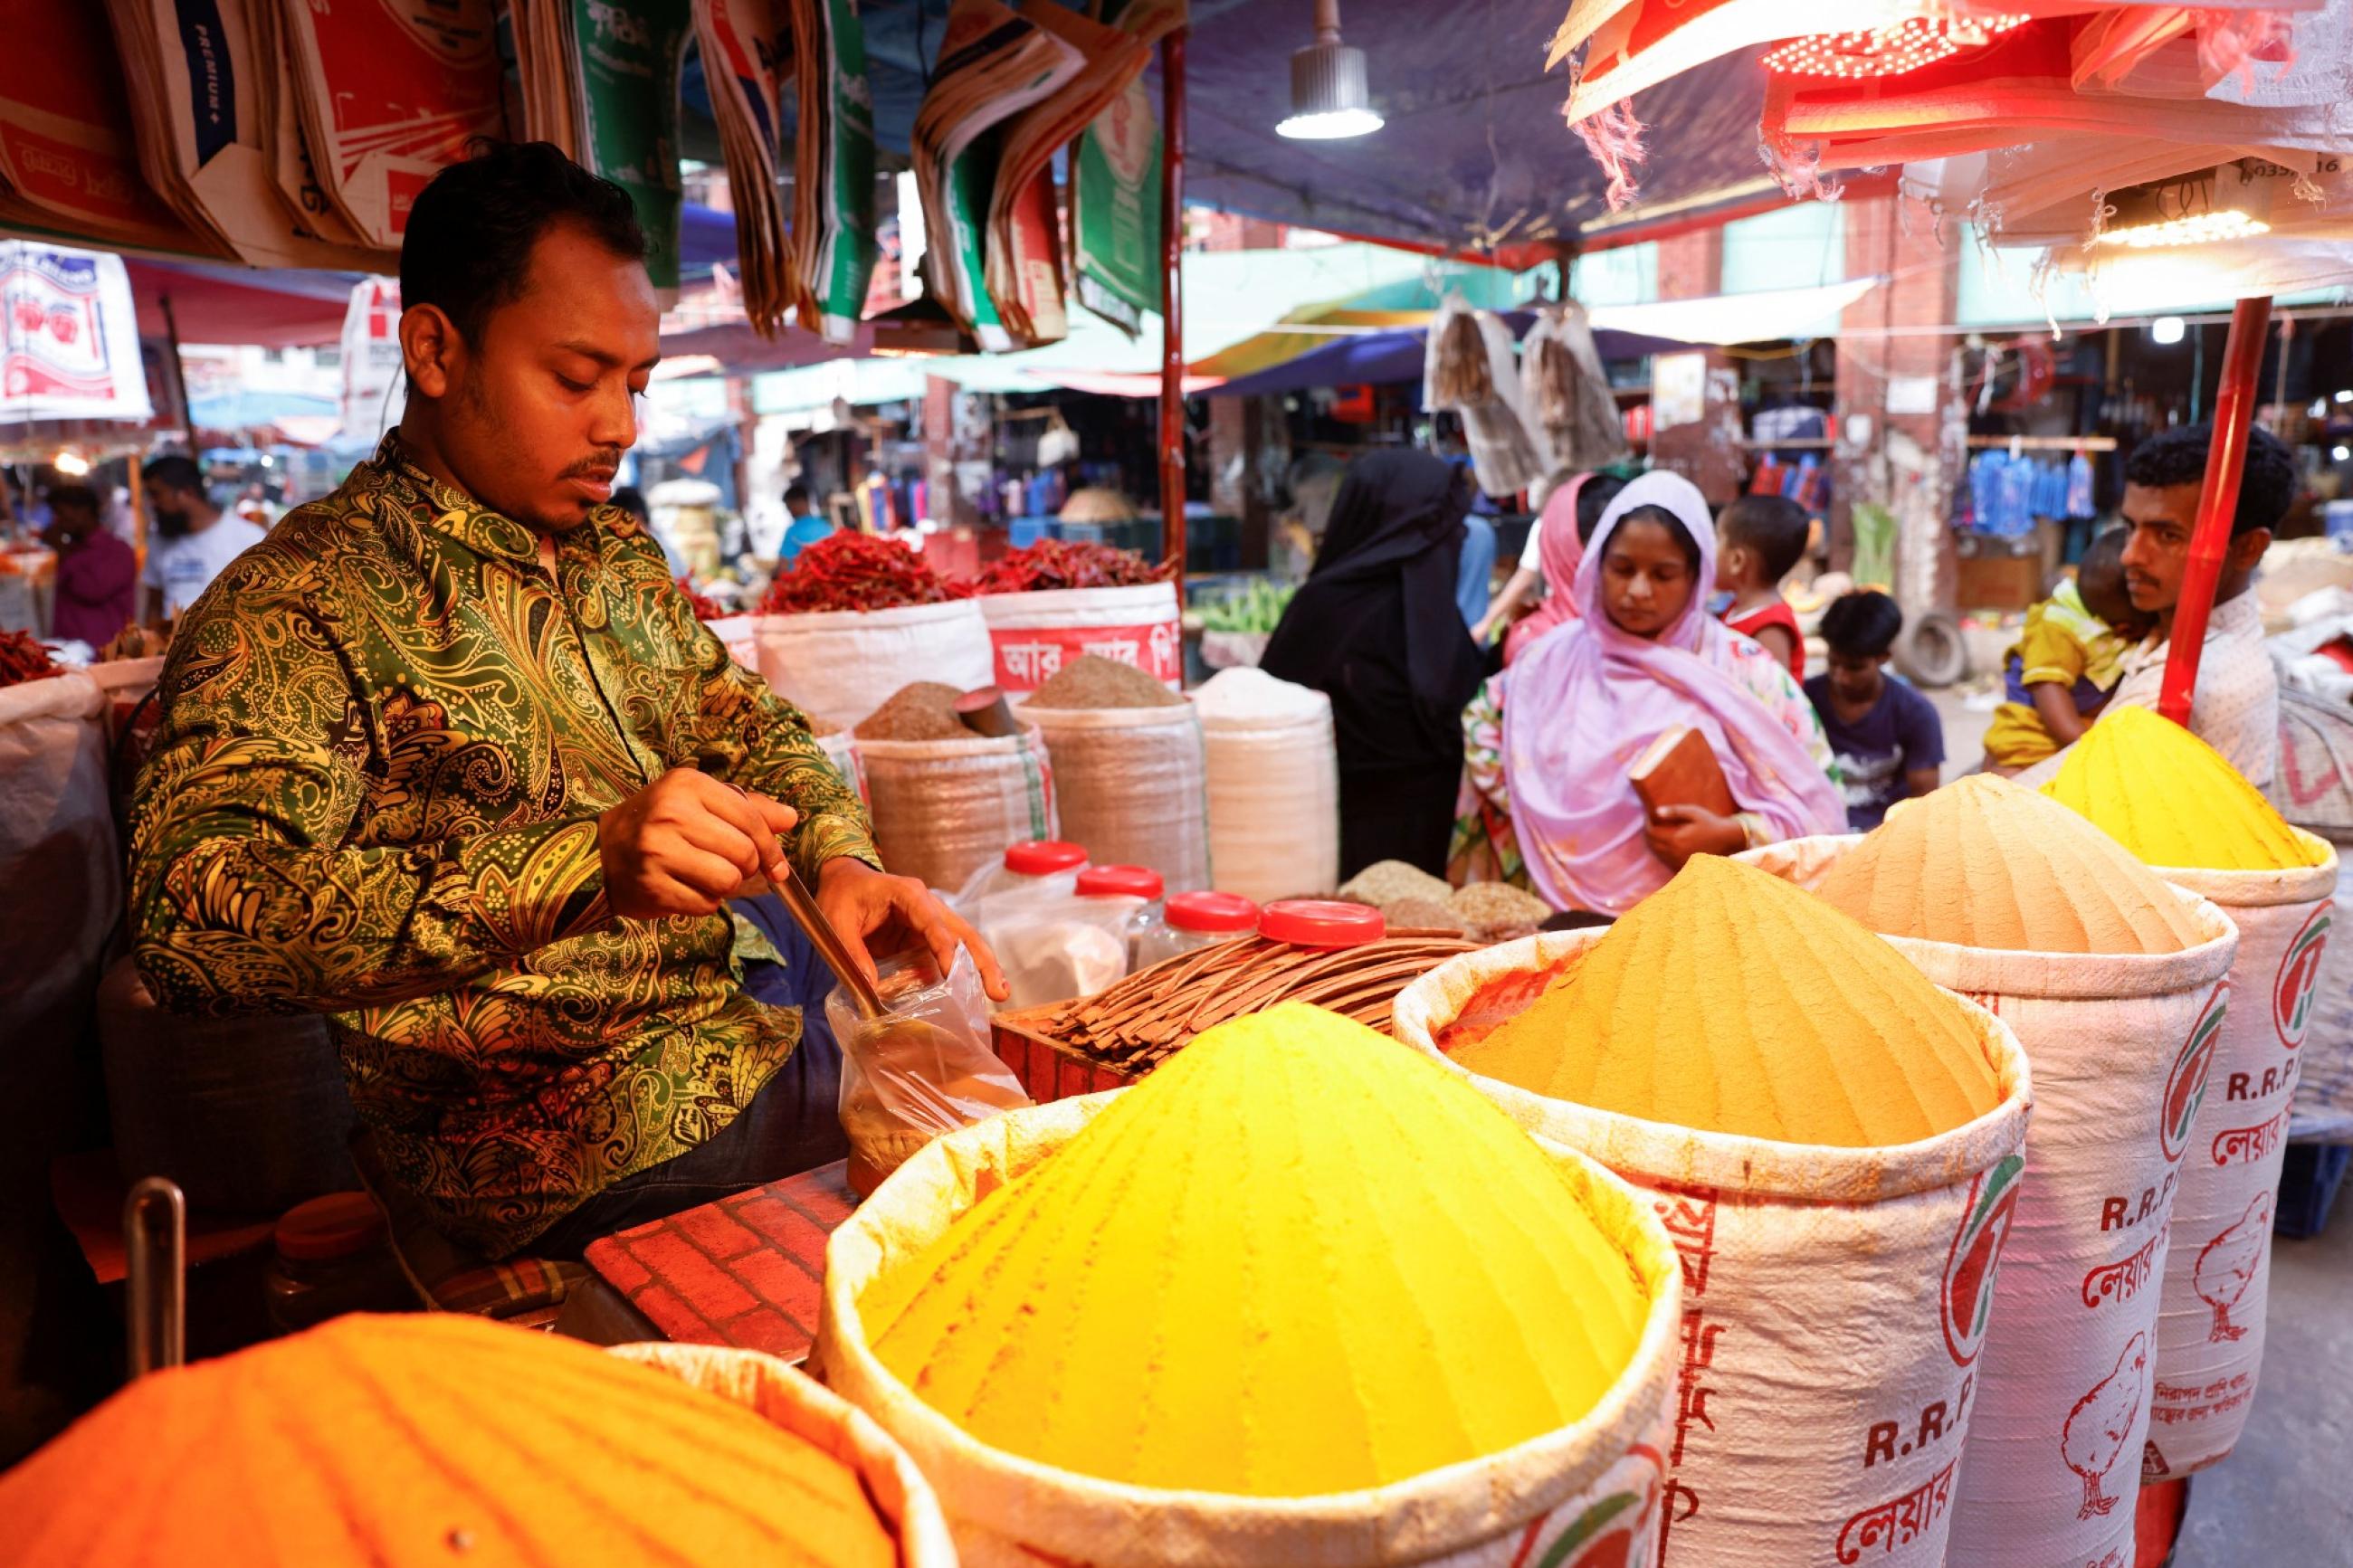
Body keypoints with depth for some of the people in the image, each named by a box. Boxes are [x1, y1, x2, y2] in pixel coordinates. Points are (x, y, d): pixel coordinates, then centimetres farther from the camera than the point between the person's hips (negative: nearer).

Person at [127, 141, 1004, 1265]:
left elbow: (743, 721, 17)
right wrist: (586, 865, -37)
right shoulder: (297, 603, -11)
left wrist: (840, 862, -7)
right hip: (597, 1147, -7)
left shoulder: (616, 553, 13)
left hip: (757, 1034, 7)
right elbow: (192, 920, -24)